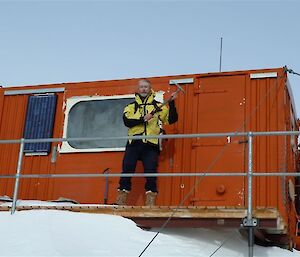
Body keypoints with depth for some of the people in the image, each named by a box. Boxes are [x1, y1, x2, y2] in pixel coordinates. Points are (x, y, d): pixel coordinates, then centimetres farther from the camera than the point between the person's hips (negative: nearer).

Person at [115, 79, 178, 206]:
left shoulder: (158, 106, 15)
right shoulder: (131, 107, 16)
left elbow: (172, 119, 5)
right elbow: (127, 121, -3)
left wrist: (171, 103, -6)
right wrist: (143, 119, -15)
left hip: (151, 144, -1)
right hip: (134, 144, 1)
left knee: (151, 173, -8)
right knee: (127, 170, -5)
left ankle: (150, 202, -4)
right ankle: (120, 201, 1)